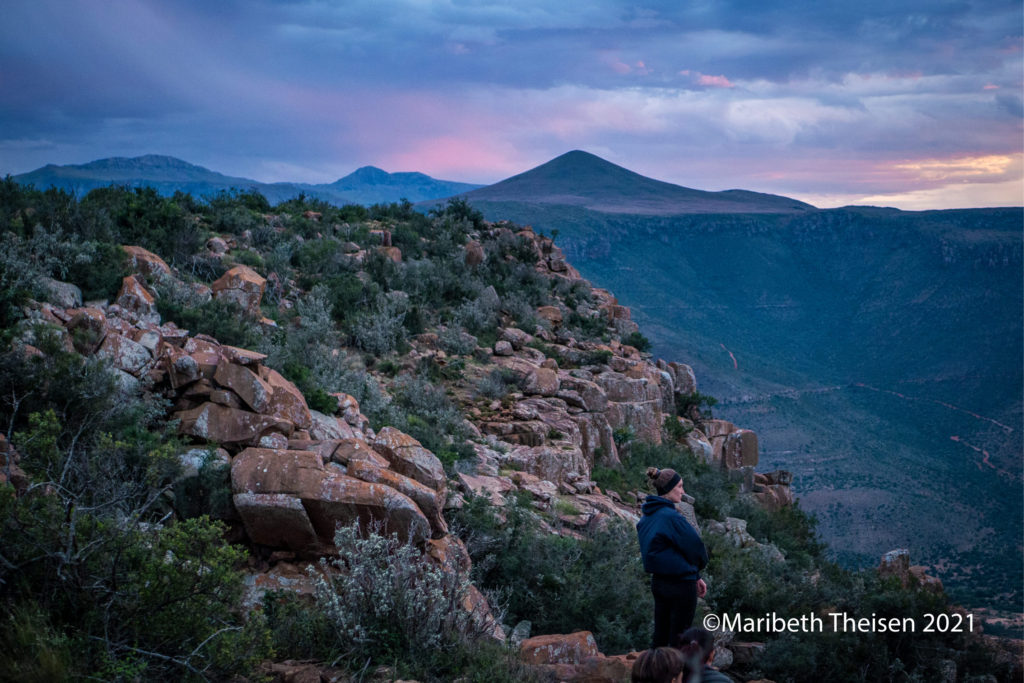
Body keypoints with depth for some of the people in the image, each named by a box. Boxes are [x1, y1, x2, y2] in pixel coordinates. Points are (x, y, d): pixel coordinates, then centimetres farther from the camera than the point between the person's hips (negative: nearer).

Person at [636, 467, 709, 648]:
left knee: (660, 639, 14)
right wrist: (697, 569, 9)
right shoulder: (671, 516, -21)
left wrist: (695, 578, 12)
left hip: (658, 583, 9)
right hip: (680, 584, -9)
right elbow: (695, 546, -15)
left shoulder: (647, 517, 8)